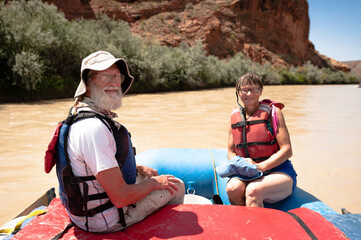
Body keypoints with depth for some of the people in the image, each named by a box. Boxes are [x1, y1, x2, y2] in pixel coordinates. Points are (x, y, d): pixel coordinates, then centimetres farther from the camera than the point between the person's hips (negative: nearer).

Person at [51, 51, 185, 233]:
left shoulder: (90, 115, 1)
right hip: (105, 221, -9)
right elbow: (121, 198, -31)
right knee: (176, 186, 3)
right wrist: (154, 183, -13)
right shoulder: (93, 128, -33)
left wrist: (138, 169, 7)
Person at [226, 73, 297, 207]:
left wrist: (260, 166, -17)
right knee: (232, 189, -27)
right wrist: (239, 164, -7)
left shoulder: (273, 112, -2)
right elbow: (231, 151, 15)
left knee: (253, 190, -32)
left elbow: (287, 150, -6)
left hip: (278, 171, -3)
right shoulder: (235, 117, 9)